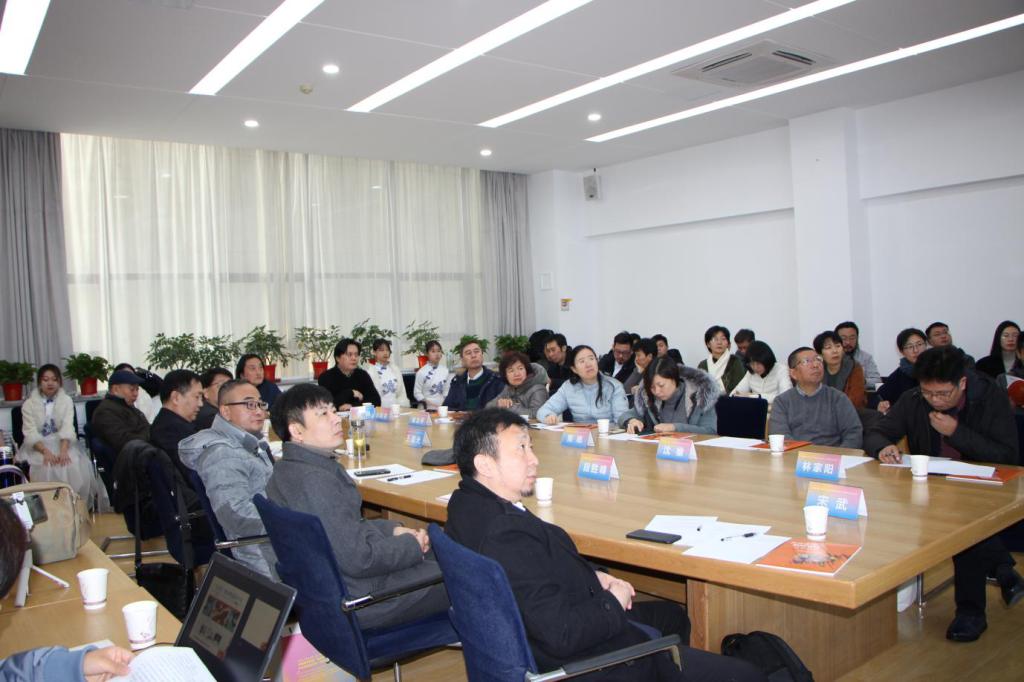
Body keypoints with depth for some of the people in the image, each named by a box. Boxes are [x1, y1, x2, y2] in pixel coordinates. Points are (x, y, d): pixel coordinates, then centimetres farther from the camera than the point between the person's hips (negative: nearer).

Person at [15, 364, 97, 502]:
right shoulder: (29, 404, 3)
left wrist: (63, 451, -27)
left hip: (62, 444, 1)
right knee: (47, 467, -32)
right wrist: (46, 452, -27)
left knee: (75, 466, -29)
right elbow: (31, 433, -9)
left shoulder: (66, 400, 5)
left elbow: (67, 428, -9)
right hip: (38, 447, -1)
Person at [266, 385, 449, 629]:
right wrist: (412, 544, -12)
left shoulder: (288, 470, 5)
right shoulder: (313, 480, -28)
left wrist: (393, 529, 2)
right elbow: (359, 559, -28)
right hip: (360, 599, -10)